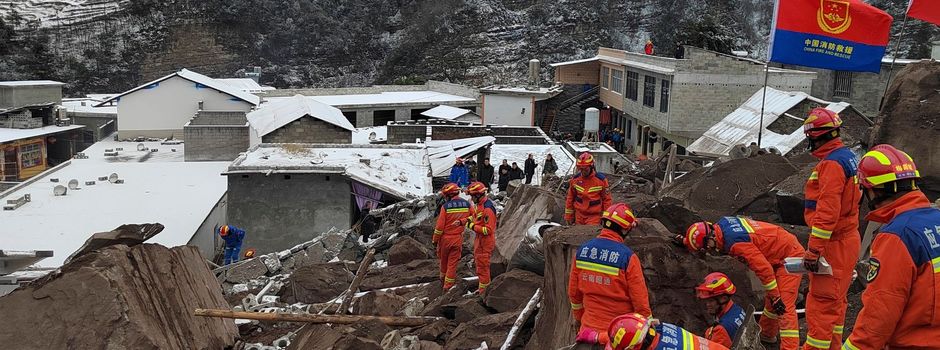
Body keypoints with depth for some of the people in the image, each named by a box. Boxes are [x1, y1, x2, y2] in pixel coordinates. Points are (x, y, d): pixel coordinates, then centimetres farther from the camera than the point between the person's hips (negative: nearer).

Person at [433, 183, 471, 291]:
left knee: (443, 259, 21)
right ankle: (448, 284, 12)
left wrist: (435, 239, -3)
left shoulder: (445, 206, -17)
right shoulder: (467, 204, -7)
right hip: (458, 238, 2)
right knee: (453, 262, 9)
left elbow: (440, 226, -13)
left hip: (445, 238, -2)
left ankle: (443, 277, 39)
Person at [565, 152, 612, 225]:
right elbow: (570, 198, 10)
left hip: (594, 216, -3)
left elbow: (606, 199, 0)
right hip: (579, 215, 3)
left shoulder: (601, 180, -7)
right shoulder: (575, 179, 0)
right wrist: (568, 216, 9)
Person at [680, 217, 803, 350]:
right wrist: (686, 240, 22)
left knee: (784, 306, -15)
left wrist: (775, 297, -21)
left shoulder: (735, 243, -32)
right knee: (770, 299, 23)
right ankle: (767, 334, 39)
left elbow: (763, 268, -29)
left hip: (789, 258, -10)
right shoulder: (721, 224, -6)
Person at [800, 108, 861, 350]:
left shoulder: (832, 164, -20)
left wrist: (813, 250, -24)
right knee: (835, 300, 18)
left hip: (834, 245, -10)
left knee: (822, 302, -6)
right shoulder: (848, 157, 13)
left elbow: (827, 212, -26)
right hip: (847, 238, 10)